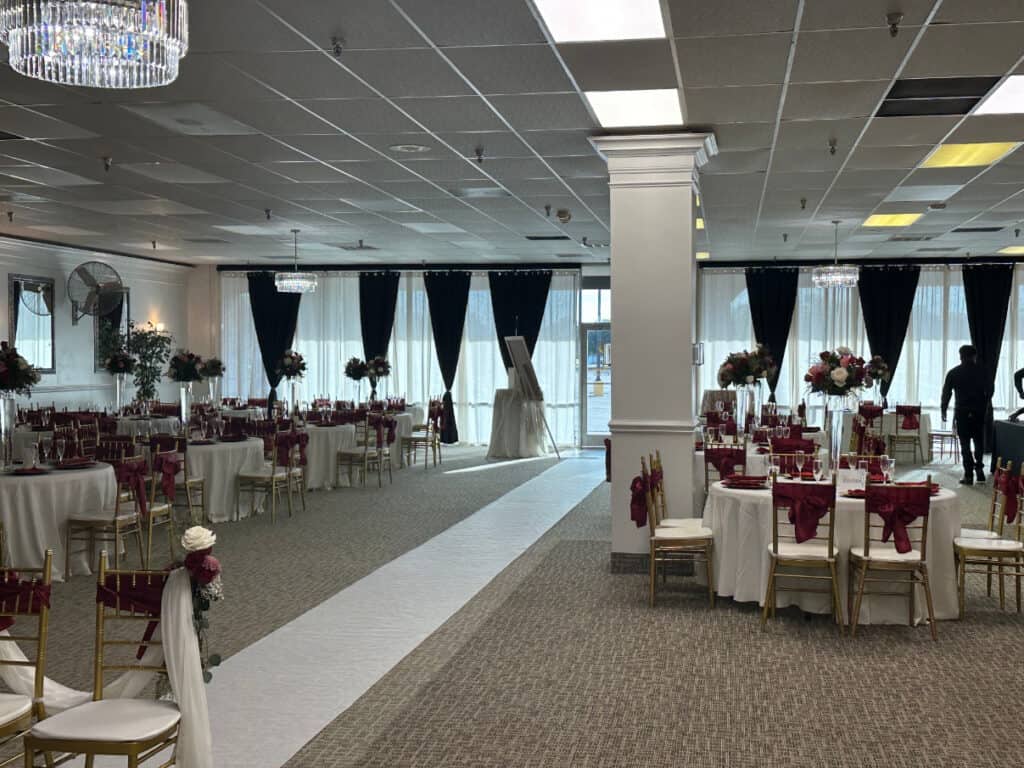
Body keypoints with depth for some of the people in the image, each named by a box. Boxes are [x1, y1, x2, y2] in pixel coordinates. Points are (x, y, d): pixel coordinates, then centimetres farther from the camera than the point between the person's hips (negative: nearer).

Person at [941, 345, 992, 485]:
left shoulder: (953, 373, 0)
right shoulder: (981, 372, 1)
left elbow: (946, 393, 0)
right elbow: (989, 391, 1)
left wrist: (944, 411, 8)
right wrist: (984, 407, 13)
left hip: (962, 412, -1)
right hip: (979, 412, 1)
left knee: (965, 444, 3)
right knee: (979, 442, 16)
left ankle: (969, 475, 0)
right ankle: (979, 468, 4)